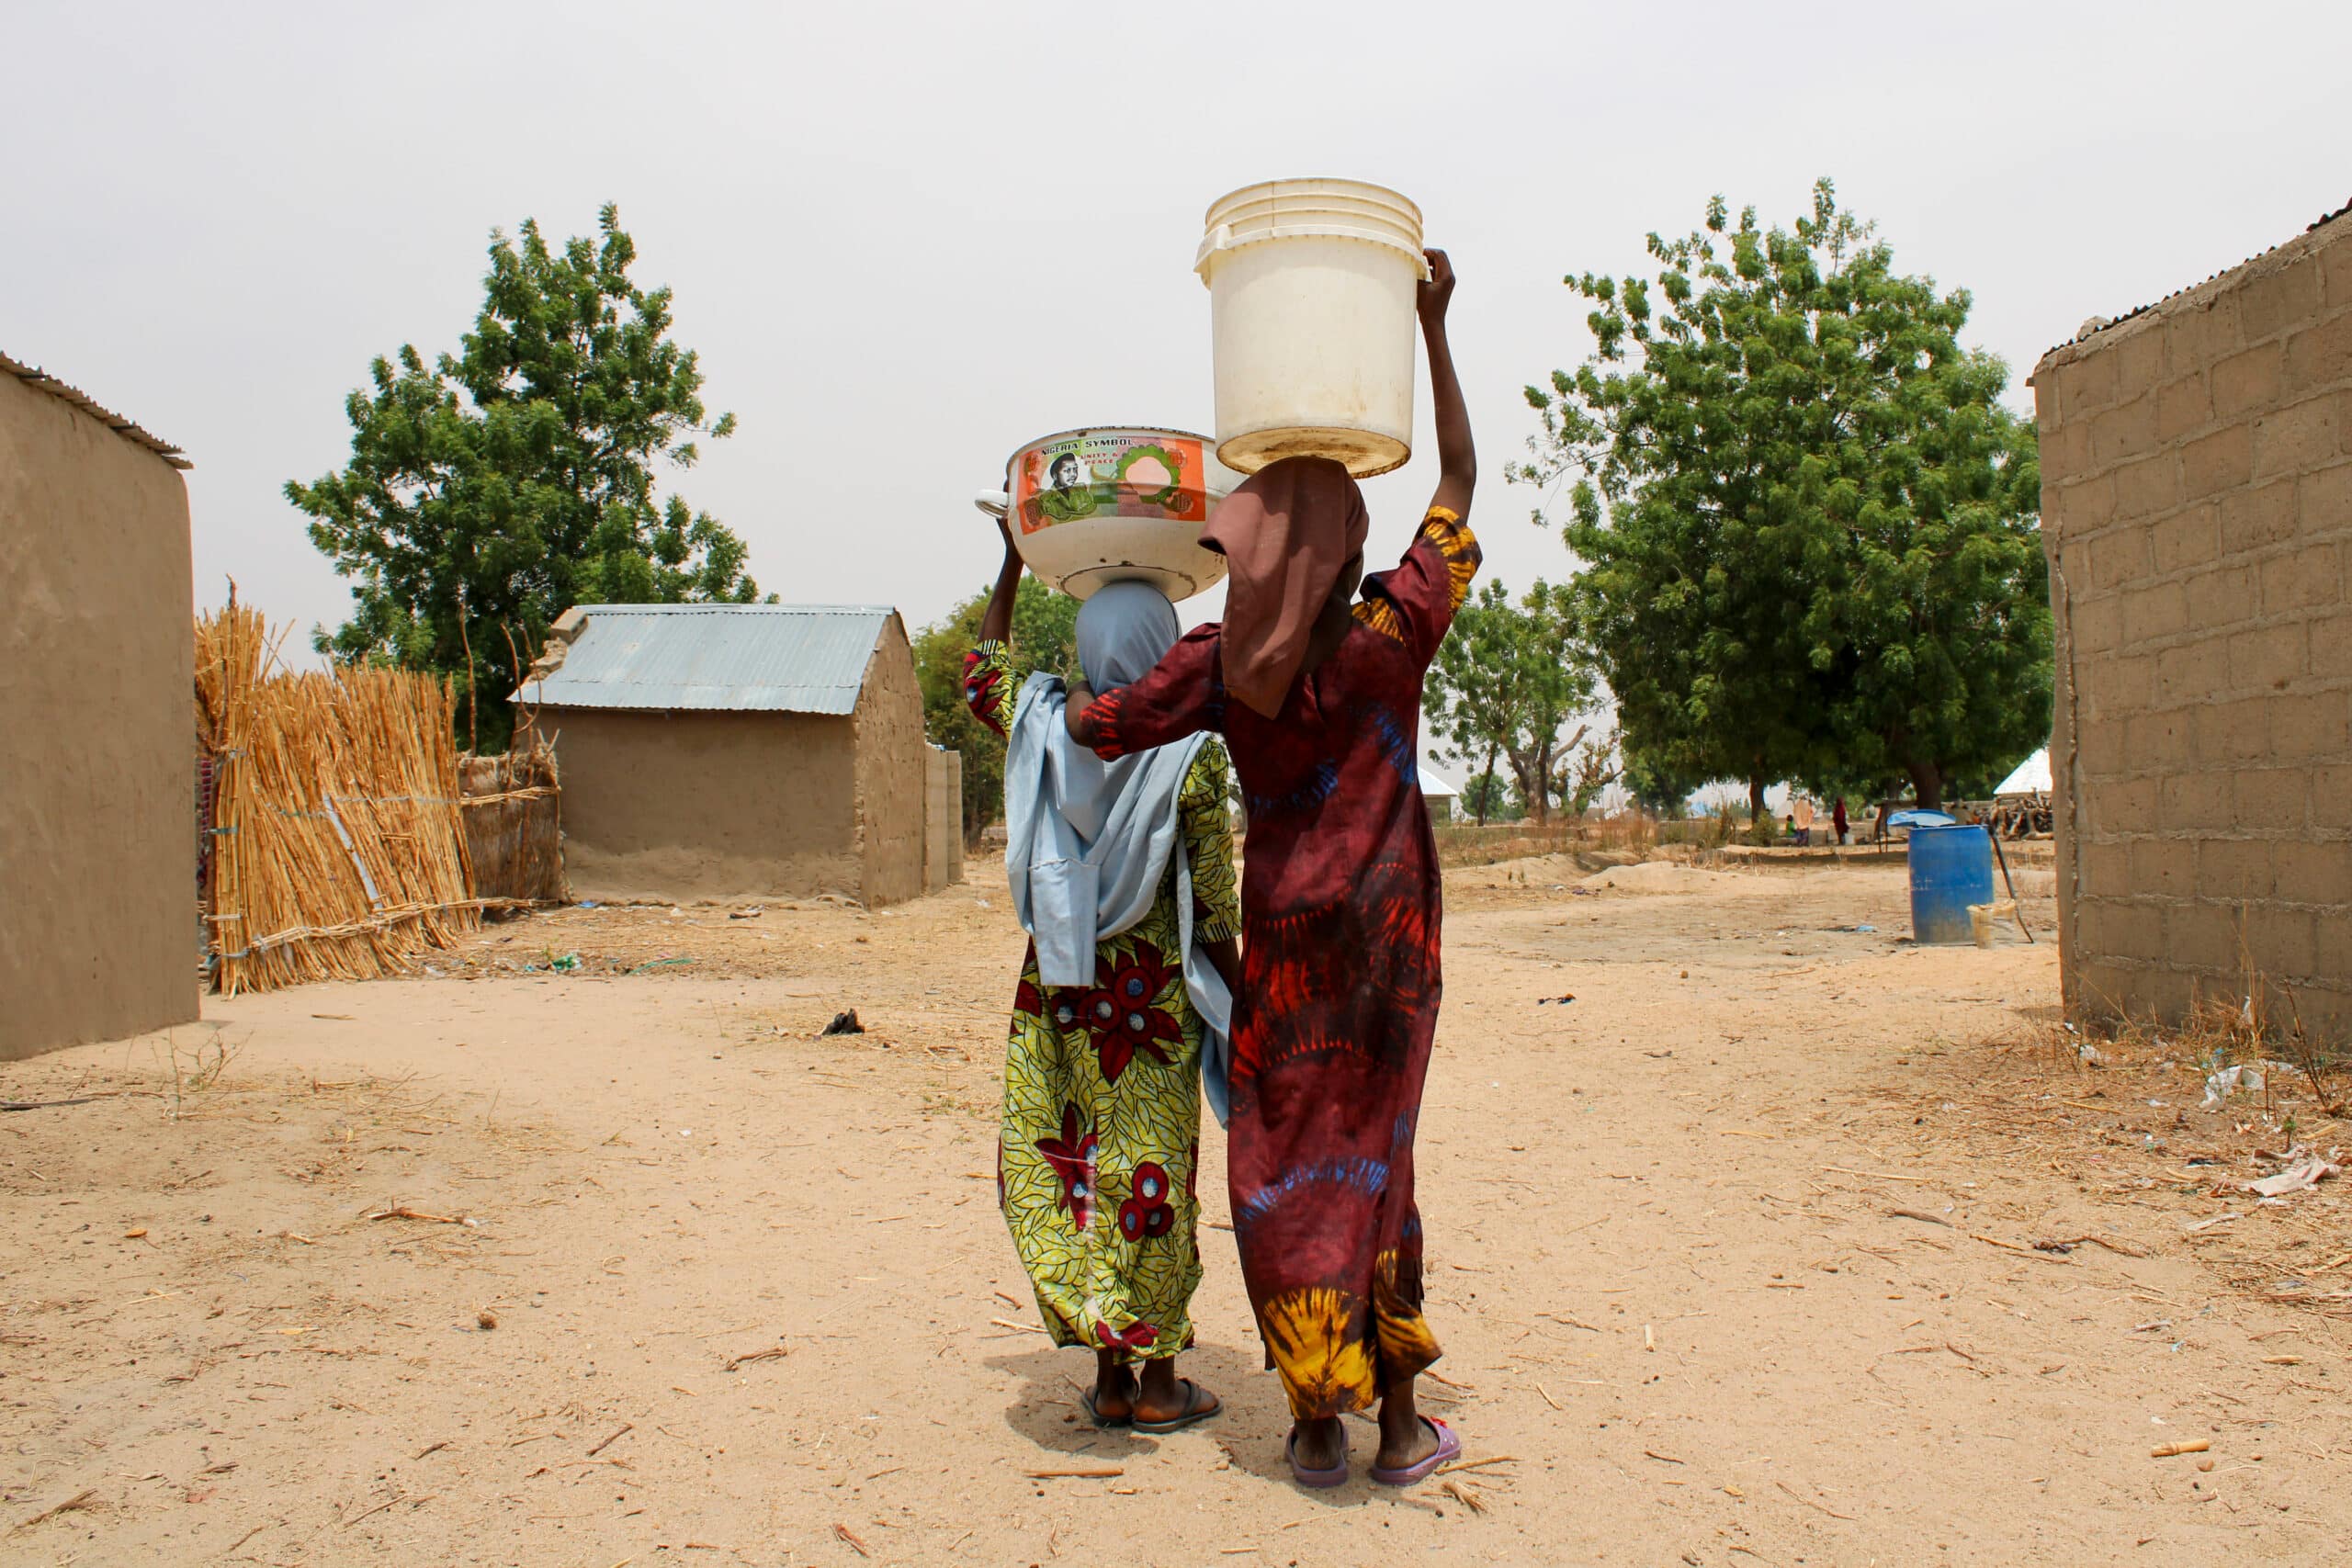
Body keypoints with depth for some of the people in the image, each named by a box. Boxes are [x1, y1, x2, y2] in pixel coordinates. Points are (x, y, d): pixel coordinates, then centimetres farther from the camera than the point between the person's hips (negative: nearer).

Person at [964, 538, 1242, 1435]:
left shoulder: (1040, 728, 0)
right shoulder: (1189, 754, -10)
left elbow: (980, 672, 22)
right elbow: (1215, 906, -8)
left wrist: (1013, 564, 28)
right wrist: (1238, 1001, 4)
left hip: (1056, 987, 3)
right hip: (1153, 993, -3)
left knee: (1065, 1166, 11)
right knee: (1152, 1175, 6)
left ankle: (1109, 1376, 18)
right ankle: (1158, 1383, 16)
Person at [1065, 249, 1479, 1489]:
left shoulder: (1219, 665, -9)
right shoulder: (1394, 634, -10)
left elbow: (1090, 727, -6)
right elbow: (1459, 483, 1)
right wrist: (1432, 329, 6)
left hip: (1282, 933, 0)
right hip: (1386, 927, 0)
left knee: (1283, 1166, 8)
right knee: (1369, 1158, 8)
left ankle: (1317, 1429, 13)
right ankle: (1400, 1427, 15)